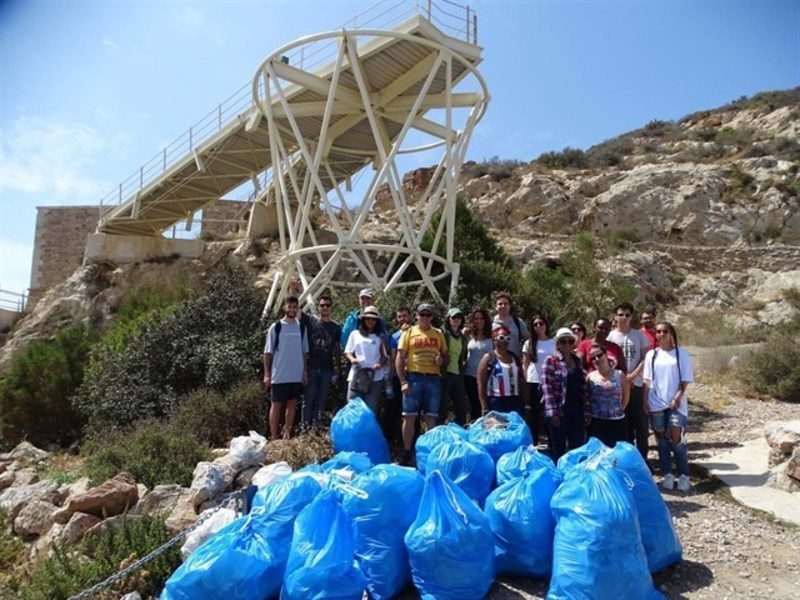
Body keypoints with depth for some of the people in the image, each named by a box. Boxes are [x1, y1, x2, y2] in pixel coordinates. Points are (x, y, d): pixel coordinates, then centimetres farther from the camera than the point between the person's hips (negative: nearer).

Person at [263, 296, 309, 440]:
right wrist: (267, 374, -8)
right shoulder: (276, 327, -3)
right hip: (279, 375, -4)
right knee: (276, 405, 3)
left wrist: (305, 371, 7)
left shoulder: (301, 328, 8)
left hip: (297, 375, 4)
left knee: (292, 404, 9)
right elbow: (268, 352, -3)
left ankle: (287, 435, 19)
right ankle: (273, 437, 9)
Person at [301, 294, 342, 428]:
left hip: (327, 369, 2)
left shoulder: (336, 327, 9)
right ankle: (305, 427, 5)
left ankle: (316, 427, 12)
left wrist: (337, 370, 6)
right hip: (311, 368, -2)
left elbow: (337, 350, 11)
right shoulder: (310, 321, 4)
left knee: (321, 401, 5)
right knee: (308, 399, 0)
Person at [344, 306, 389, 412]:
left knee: (371, 407, -1)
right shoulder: (355, 334, 13)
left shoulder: (380, 337, 12)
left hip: (375, 376, 0)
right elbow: (348, 352, 14)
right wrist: (352, 359, -8)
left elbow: (385, 355, 13)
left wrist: (380, 364, -7)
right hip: (357, 374, 0)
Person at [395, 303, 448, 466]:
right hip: (413, 377, -2)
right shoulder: (409, 332, 5)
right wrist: (403, 381, -9)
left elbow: (445, 356, 19)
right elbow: (400, 358, 0)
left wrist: (442, 359, -6)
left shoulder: (439, 334, 13)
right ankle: (407, 454, 10)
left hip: (433, 379, 2)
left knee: (431, 418, 5)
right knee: (410, 416, 0)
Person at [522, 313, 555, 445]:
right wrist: (526, 382, -1)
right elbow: (525, 365, 6)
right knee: (535, 414, 5)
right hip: (534, 382, 0)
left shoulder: (554, 343, 5)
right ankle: (533, 444, 12)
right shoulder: (529, 343, 4)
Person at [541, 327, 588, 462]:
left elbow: (582, 387, 14)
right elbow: (547, 388, -12)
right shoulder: (550, 361, -5)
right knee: (558, 450, 5)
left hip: (577, 412, 6)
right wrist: (552, 413, -18)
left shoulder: (577, 361, 12)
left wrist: (586, 411, 9)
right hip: (559, 412, -5)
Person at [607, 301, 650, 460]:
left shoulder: (639, 335, 2)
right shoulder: (610, 336, 1)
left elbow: (645, 359, 0)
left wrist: (632, 376, -11)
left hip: (636, 384, 0)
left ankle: (642, 457, 12)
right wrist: (622, 377, -8)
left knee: (640, 421, 2)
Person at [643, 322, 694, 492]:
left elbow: (685, 380, -2)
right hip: (656, 404, 3)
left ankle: (684, 475, 4)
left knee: (676, 438, -7)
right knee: (662, 440, 6)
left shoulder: (681, 354, 0)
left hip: (676, 403, -3)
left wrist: (678, 397, -13)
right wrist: (645, 401, 0)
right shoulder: (651, 355, 7)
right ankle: (667, 475, 13)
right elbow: (647, 380, 7)